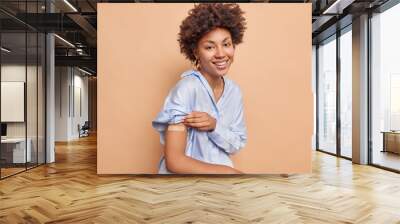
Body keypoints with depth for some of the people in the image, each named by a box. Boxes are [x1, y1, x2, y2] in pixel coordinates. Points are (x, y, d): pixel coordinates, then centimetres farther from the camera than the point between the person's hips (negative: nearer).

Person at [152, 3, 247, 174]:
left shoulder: (234, 91, 0)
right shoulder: (187, 88, -19)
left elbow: (237, 144, 3)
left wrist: (215, 126, -15)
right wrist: (230, 172, -17)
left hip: (220, 170, 5)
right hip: (185, 174, -4)